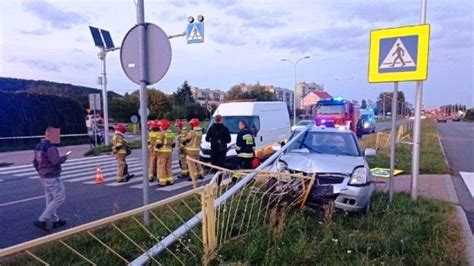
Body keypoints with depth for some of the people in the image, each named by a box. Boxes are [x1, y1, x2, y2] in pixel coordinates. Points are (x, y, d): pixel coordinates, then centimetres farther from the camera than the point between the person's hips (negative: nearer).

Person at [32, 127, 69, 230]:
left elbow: (35, 162, 14)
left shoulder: (38, 146, 9)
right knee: (59, 199, -3)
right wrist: (64, 157, -7)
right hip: (52, 177, -10)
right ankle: (42, 220, -4)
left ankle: (55, 220, 25)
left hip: (43, 177, 10)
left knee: (50, 198, 16)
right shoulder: (50, 147, -21)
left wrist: (41, 171, 22)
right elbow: (56, 162, -24)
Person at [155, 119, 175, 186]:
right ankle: (170, 180, 19)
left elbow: (158, 144, -16)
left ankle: (162, 181, 1)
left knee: (161, 167, 0)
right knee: (168, 166, 15)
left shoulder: (161, 133, -14)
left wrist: (156, 148, 1)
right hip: (169, 152, 7)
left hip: (162, 152, -7)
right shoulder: (171, 133, 8)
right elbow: (173, 144, 11)